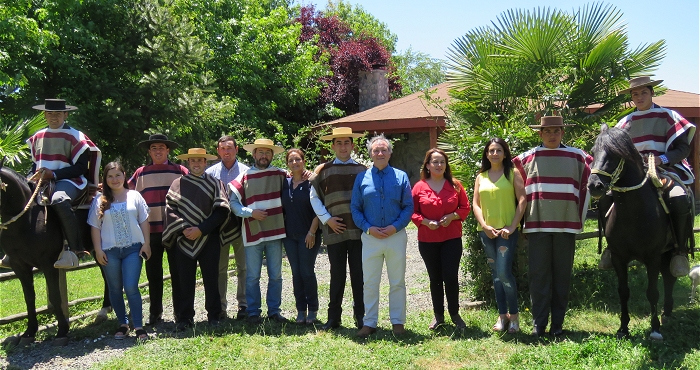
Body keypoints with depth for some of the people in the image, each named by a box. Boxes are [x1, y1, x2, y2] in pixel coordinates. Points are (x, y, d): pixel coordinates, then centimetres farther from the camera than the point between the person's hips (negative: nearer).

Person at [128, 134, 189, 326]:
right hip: (150, 230, 2)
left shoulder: (180, 171, 3)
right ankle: (155, 312, 20)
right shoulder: (140, 173, 9)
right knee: (153, 273, 9)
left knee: (177, 272, 4)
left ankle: (180, 312, 14)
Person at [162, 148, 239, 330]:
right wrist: (183, 228, -12)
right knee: (185, 280, 4)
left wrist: (201, 229, -11)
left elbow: (221, 211, -3)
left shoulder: (215, 184, 5)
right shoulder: (177, 184, 9)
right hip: (184, 239, 1)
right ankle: (185, 318, 13)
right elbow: (170, 209, 3)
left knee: (211, 279, 4)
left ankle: (214, 315, 16)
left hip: (208, 239, -1)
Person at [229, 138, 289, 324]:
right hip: (253, 232, -1)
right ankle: (253, 312, 16)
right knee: (252, 276, 5)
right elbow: (232, 201, -1)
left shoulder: (280, 175, 5)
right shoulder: (244, 176, 1)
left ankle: (274, 310, 19)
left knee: (275, 275, 8)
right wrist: (250, 213, -12)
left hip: (275, 231, 2)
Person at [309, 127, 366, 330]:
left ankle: (360, 316, 16)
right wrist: (327, 219, -3)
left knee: (359, 275, 5)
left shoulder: (362, 170, 10)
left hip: (358, 230, 0)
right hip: (335, 230, 0)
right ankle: (333, 317, 14)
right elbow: (314, 198, 8)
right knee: (337, 275, 5)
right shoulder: (323, 170, 8)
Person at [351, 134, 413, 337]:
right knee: (370, 282, 6)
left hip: (396, 236, 0)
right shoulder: (362, 178, 6)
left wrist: (395, 227, -12)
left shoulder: (401, 176, 4)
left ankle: (398, 322, 19)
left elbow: (409, 207, 2)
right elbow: (355, 208, 4)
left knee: (397, 282, 7)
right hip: (370, 237, 1)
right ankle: (369, 322, 16)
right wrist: (368, 228, -9)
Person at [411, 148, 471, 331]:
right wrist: (425, 221, -14)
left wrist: (453, 216, -12)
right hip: (427, 240, 1)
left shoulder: (455, 185, 2)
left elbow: (465, 207, 5)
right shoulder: (419, 187, 0)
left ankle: (455, 314, 16)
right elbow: (412, 212, 2)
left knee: (451, 277, -4)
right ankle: (438, 315, 23)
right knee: (435, 278, 10)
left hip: (452, 239, 0)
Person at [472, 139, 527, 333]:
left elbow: (522, 200, -5)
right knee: (496, 274, 10)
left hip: (507, 230, -4)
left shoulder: (513, 174, 0)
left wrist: (512, 226, -12)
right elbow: (476, 204, 7)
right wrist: (484, 226, -6)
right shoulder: (481, 176, 11)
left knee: (504, 272, -12)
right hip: (486, 231, 4)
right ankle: (502, 316, 20)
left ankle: (514, 315, 6)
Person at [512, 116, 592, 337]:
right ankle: (538, 323, 5)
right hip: (537, 225, 0)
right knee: (538, 274, -1)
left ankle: (557, 323, 14)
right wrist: (525, 217, 12)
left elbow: (586, 186, 11)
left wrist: (580, 217, 7)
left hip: (566, 225, 0)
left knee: (562, 275, 5)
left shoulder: (577, 157, 5)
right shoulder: (528, 158, 6)